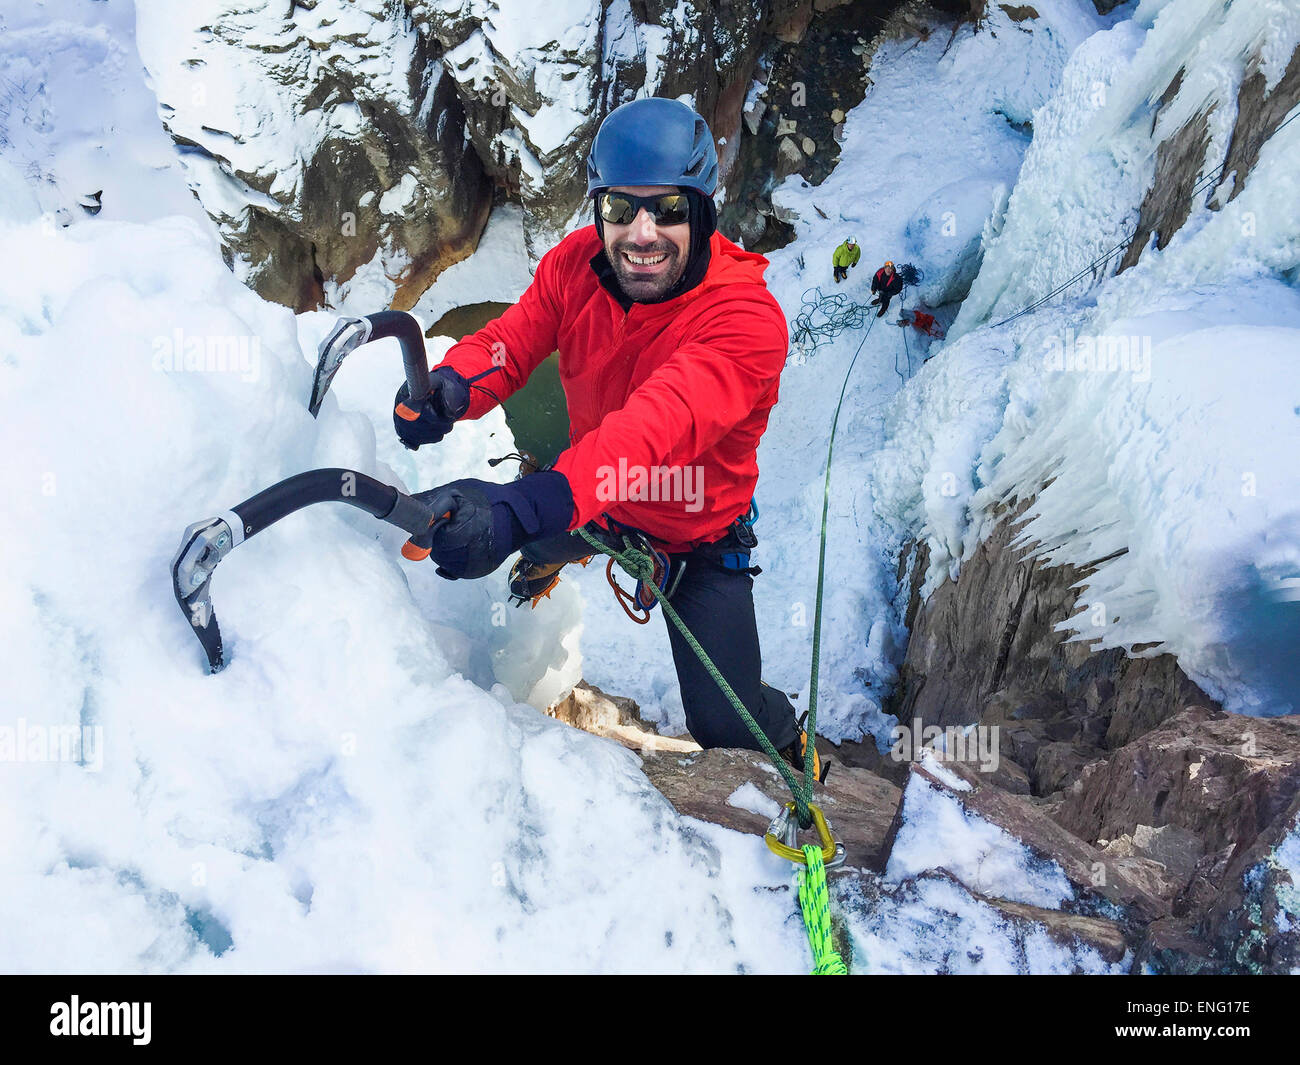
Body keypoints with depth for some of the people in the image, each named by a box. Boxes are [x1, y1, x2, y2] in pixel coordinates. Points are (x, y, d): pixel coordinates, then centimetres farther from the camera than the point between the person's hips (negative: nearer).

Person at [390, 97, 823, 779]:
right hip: (591, 496, 5)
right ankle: (539, 569, 45)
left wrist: (521, 509, -66)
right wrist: (451, 384, -44)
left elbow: (662, 420, -51)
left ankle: (792, 741, 30)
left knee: (723, 724, -5)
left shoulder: (746, 318, -36)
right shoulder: (576, 264, -17)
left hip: (698, 533, -4)